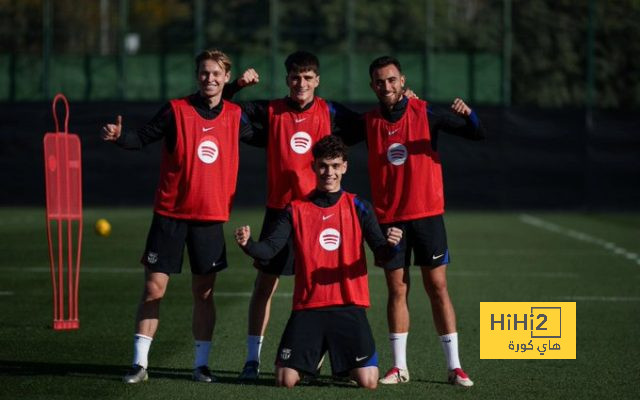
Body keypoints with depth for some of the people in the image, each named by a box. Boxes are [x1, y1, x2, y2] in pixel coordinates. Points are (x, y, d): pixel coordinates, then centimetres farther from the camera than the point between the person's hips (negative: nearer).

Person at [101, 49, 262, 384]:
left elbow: (261, 139, 21)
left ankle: (201, 364, 16)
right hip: (170, 214, -2)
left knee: (204, 292, 6)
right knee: (154, 287, -3)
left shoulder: (234, 116, 5)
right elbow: (143, 138, -5)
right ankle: (140, 363, 4)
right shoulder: (176, 110, -4)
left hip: (211, 217, 2)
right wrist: (118, 137, -24)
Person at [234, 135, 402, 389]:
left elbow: (381, 254, -2)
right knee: (285, 381, -10)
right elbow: (269, 249, -4)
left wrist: (390, 245, -26)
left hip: (349, 307, 0)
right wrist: (247, 244, -25)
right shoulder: (296, 210, 6)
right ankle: (314, 357, 25)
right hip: (307, 308, 1)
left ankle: (345, 365, 24)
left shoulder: (357, 207, 5)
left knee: (368, 382, -12)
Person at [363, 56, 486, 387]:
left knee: (437, 287, -1)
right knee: (397, 290, 4)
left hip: (427, 214, -2)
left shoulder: (425, 113, -4)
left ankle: (454, 366, 2)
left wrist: (468, 114, -25)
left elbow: (477, 134, -6)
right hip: (389, 218, 2)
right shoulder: (369, 122, 3)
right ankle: (399, 366, 11)